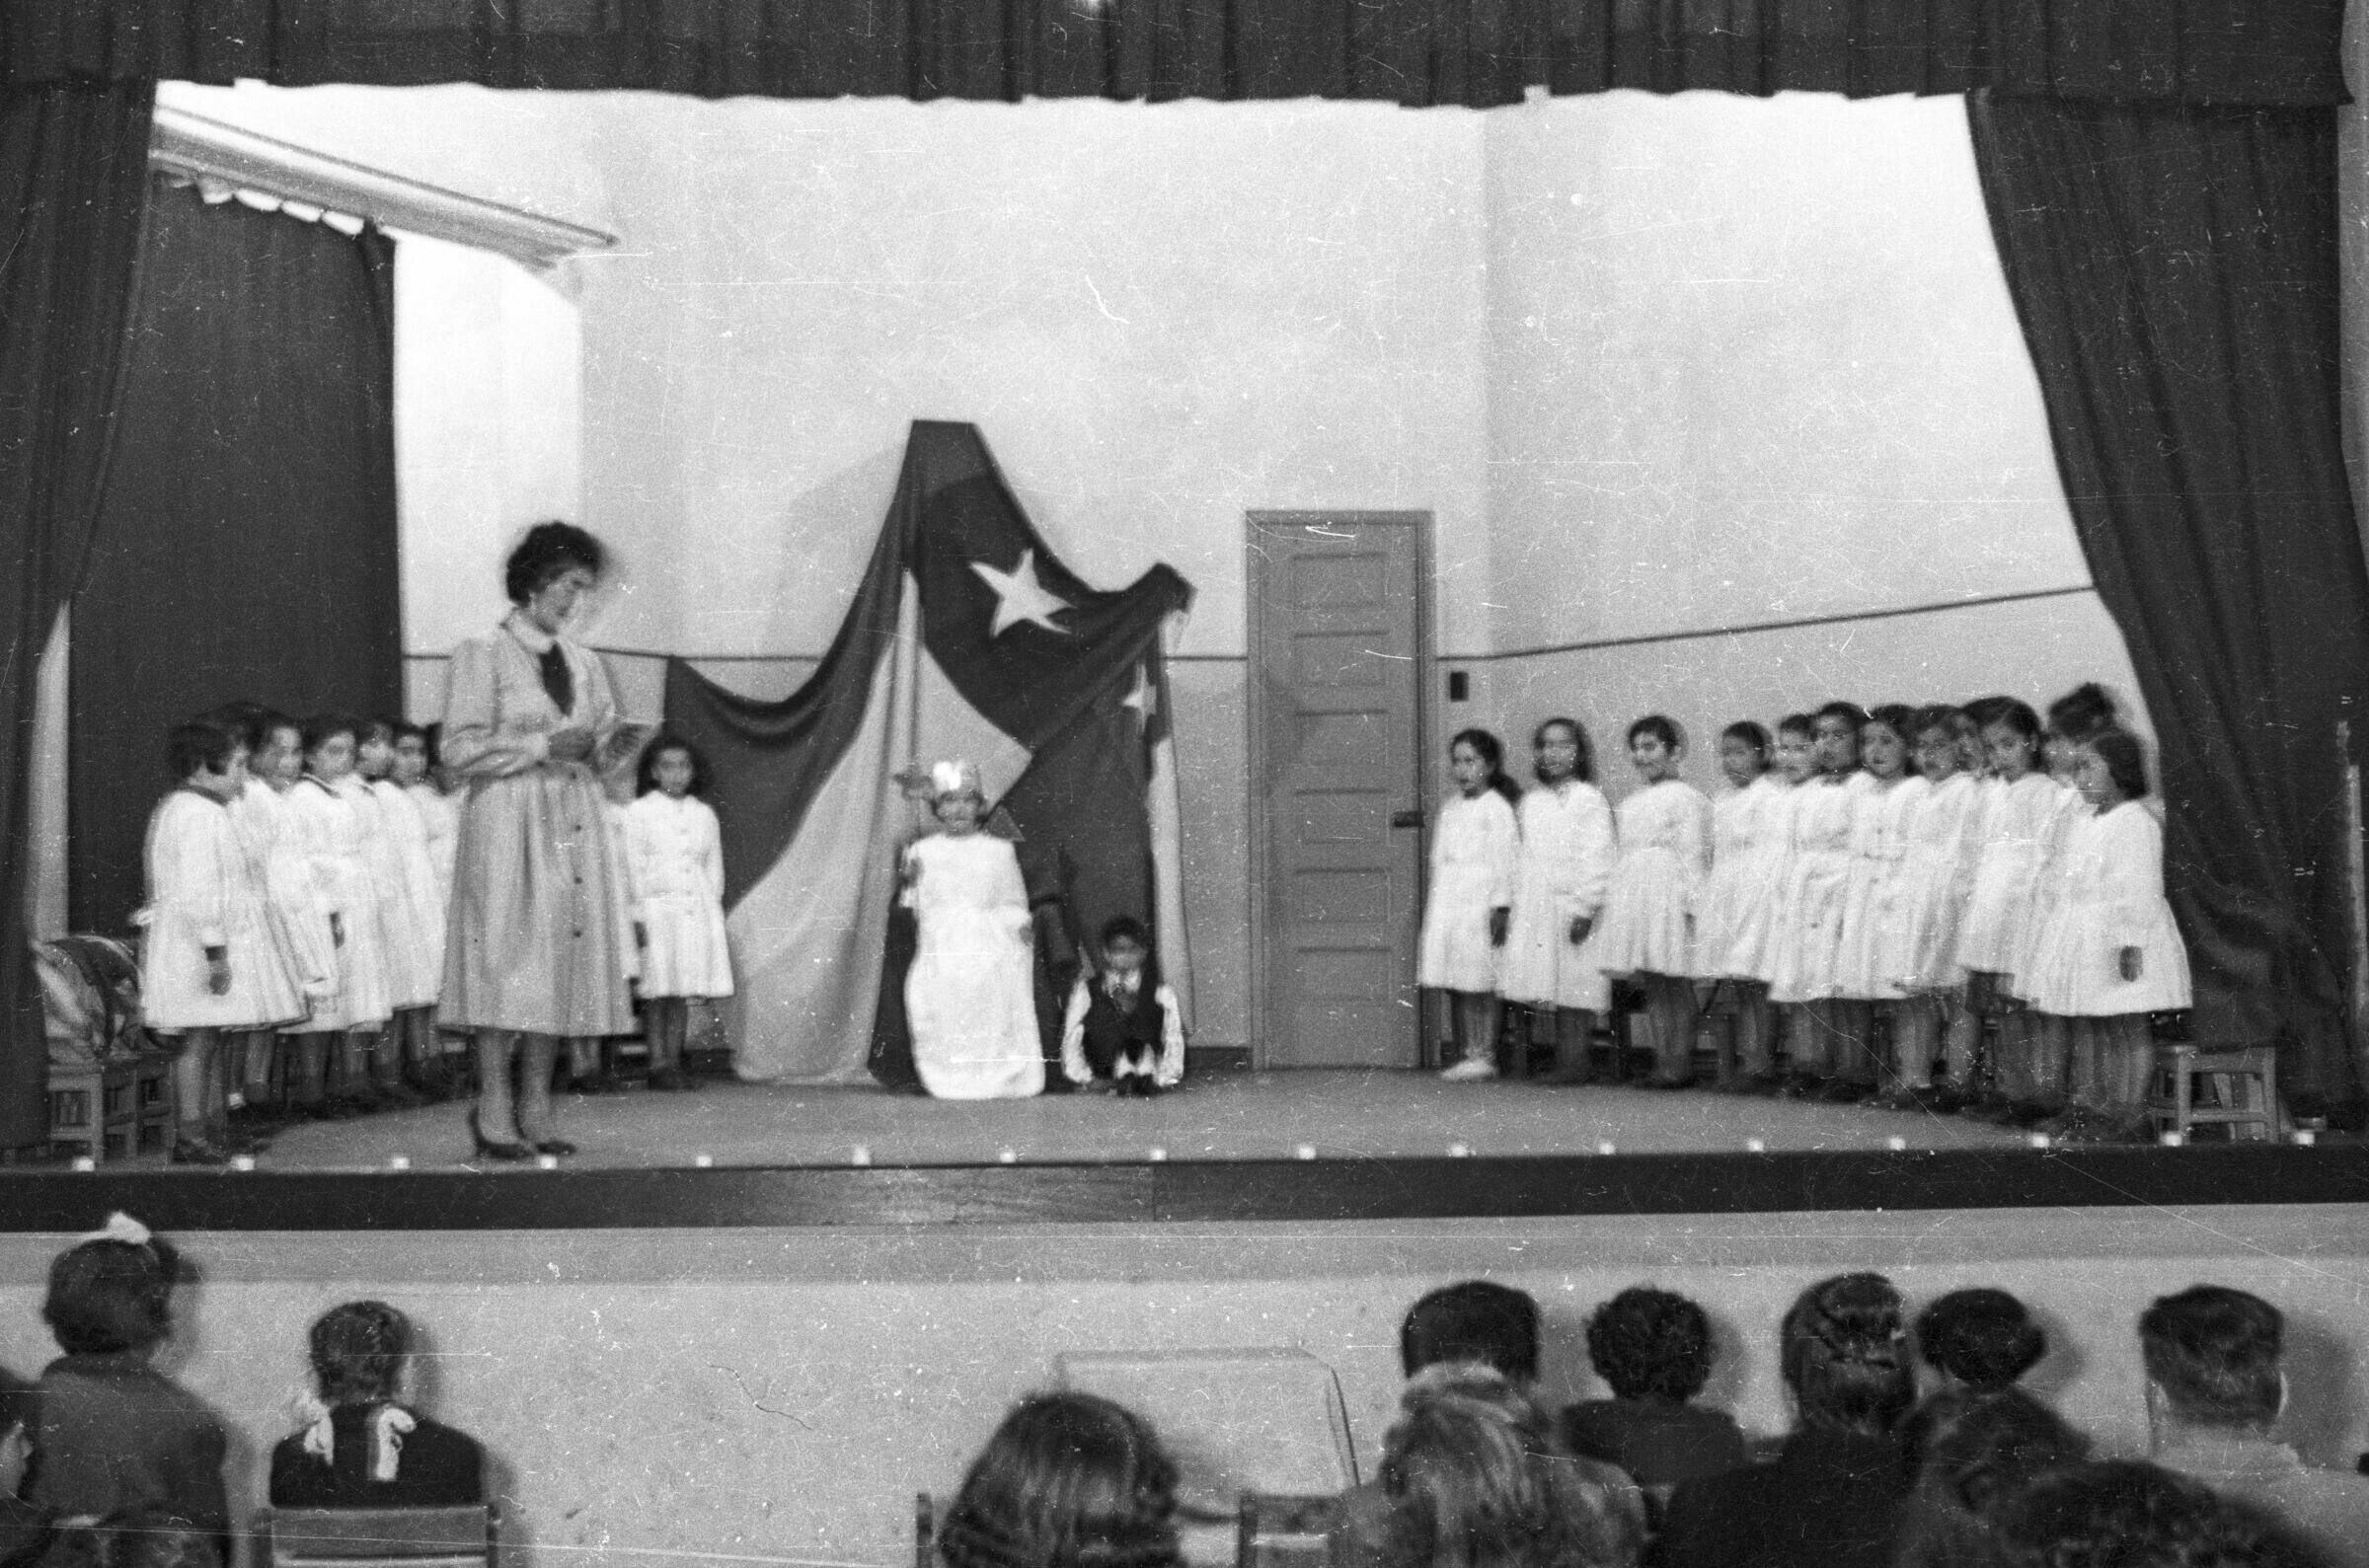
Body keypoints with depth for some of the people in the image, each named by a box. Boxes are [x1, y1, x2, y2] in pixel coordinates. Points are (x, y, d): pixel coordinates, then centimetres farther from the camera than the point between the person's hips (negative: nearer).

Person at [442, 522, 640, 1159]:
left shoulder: (584, 664, 17)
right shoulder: (483, 654, -1)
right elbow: (460, 749, -8)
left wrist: (608, 748, -1)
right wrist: (543, 746, -14)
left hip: (573, 829, 6)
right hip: (508, 826, -6)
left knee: (559, 964, 3)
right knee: (509, 959, -8)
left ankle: (535, 1109, 7)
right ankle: (494, 1108, -3)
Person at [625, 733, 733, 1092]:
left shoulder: (704, 814, 12)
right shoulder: (639, 812, 1)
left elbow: (714, 868, 15)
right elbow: (633, 866, -3)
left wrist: (715, 911, 9)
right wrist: (637, 915, -9)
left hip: (697, 911, 3)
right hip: (656, 908, -3)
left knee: (682, 993, 4)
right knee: (657, 993, -4)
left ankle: (674, 1063, 8)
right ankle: (658, 1065, -1)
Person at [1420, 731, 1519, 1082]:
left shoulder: (1496, 809, -5)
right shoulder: (1449, 811, 15)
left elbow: (1504, 861, -9)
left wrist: (1500, 907, -14)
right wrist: (1431, 906, 16)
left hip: (1479, 907, -7)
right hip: (1447, 907, 7)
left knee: (1480, 984, -5)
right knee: (1455, 986, 7)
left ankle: (1484, 1056, -2)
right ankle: (1465, 1053, 12)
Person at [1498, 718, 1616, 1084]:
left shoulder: (1589, 799, -3)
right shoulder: (1529, 802, 15)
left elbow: (1596, 858, -9)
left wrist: (1586, 908, -15)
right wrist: (1511, 907, 13)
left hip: (1572, 905, -5)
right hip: (1534, 909, 5)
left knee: (1574, 988, -5)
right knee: (1550, 990, 4)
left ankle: (1574, 1063, -2)